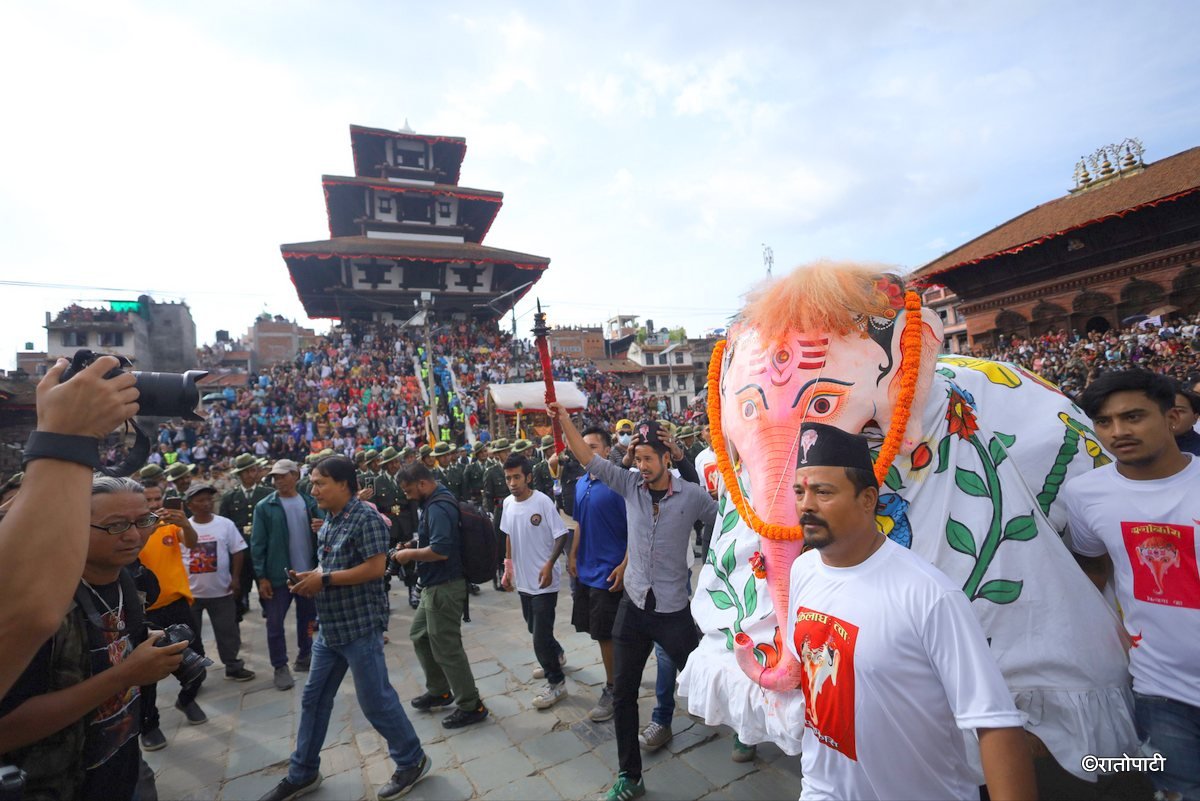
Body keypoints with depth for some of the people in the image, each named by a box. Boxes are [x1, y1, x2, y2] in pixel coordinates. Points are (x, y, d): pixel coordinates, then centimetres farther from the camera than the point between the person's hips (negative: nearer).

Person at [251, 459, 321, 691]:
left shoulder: (310, 503, 2)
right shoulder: (265, 507, -6)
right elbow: (257, 544, -6)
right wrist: (261, 577, -10)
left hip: (308, 572, 3)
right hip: (278, 574, -3)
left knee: (307, 618, 15)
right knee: (275, 623, 6)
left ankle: (304, 657, 33)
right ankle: (280, 667, 22)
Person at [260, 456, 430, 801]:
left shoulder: (366, 518, -19)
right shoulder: (329, 521, 9)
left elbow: (375, 568, -24)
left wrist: (323, 580, -20)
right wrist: (309, 578, 0)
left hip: (360, 627, -8)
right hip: (330, 627, 9)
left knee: (375, 700, 3)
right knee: (314, 699, 18)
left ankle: (412, 761, 23)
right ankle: (303, 773, 38)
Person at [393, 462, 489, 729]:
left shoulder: (438, 508, -23)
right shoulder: (436, 502, 9)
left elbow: (440, 551, -31)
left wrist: (410, 554, -17)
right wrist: (413, 549, 6)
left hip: (444, 587, -11)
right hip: (435, 585, 11)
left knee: (447, 648, 1)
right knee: (420, 635, 23)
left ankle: (471, 706, 16)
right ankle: (439, 690, 38)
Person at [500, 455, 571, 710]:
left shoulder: (543, 502, -19)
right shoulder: (508, 503, 1)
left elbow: (561, 535, -16)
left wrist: (549, 564, -26)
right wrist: (508, 568, 16)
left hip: (544, 582, -7)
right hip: (523, 580, 7)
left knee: (541, 637, -3)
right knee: (535, 629, 23)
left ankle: (557, 683, 19)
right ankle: (557, 655, 50)